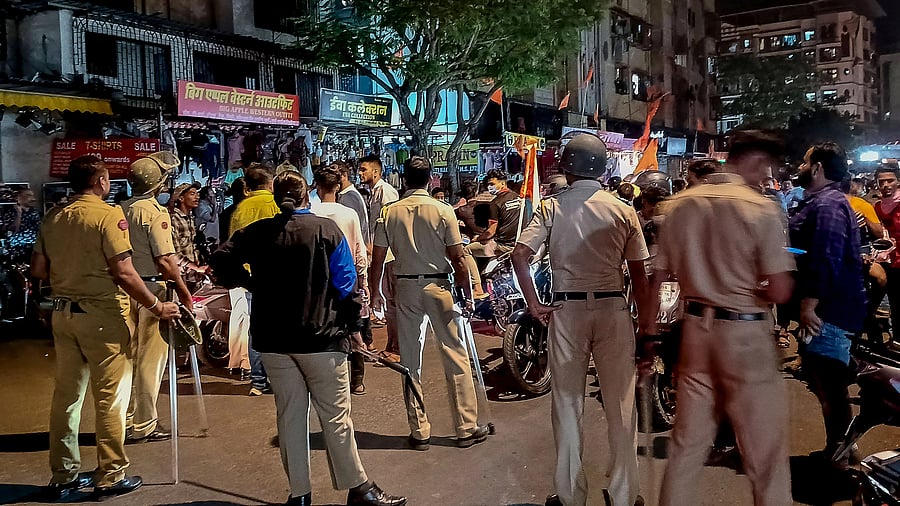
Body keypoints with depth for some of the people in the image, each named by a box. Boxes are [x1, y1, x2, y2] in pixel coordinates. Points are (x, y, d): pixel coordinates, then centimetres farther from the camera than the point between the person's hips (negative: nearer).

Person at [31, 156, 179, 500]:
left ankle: (64, 475, 23)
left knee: (67, 394, 14)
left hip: (63, 313, 7)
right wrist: (156, 307, -10)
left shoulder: (53, 217, 6)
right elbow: (123, 273, -18)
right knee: (110, 397, 3)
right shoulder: (109, 214, -13)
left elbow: (38, 269, 8)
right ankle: (111, 477, 11)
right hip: (101, 316, -6)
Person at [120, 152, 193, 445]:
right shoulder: (155, 213, -14)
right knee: (150, 359, 2)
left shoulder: (121, 210, 7)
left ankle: (126, 422, 24)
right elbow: (165, 260, -19)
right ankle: (144, 425, 9)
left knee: (128, 355, 14)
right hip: (152, 289, -7)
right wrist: (184, 291, -12)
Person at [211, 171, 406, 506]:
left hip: (273, 340, 3)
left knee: (290, 415, 11)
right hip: (320, 337, -3)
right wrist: (352, 326, 2)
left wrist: (250, 283, 8)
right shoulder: (326, 229, -6)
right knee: (335, 416, 4)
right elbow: (345, 284, -8)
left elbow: (222, 260, -7)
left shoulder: (257, 232, 2)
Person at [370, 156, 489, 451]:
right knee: (456, 358, 6)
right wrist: (467, 294, 2)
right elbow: (457, 259, -7)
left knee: (411, 360, 9)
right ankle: (467, 429, 11)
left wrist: (374, 293, 13)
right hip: (438, 286, -2)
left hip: (405, 287, 2)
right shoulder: (443, 211, -6)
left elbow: (377, 260, 0)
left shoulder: (389, 213, 0)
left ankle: (419, 432, 14)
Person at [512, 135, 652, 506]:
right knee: (620, 405, 9)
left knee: (567, 405, 10)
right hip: (613, 308, 0)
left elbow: (520, 255, -12)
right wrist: (646, 325, 8)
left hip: (566, 310, 0)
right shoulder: (623, 211, 1)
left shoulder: (551, 207, -1)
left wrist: (534, 305, -4)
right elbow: (639, 273, 1)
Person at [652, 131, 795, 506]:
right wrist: (754, 288, 6)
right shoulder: (761, 209, -12)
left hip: (696, 330, 5)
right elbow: (779, 292, -16)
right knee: (765, 450, 7)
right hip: (745, 334, -5)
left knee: (686, 443, 15)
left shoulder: (681, 204, 4)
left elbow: (658, 279, 6)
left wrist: (651, 335, 13)